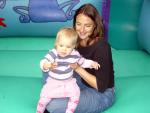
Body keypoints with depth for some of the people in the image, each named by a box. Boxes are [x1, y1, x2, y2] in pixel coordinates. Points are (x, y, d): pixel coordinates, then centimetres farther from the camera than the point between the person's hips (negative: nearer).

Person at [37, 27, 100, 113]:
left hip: (68, 82, 2)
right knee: (45, 95, -16)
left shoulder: (75, 54, -9)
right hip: (53, 81, -2)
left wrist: (92, 63, -3)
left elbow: (82, 62, 11)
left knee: (75, 93, -17)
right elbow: (43, 62, -35)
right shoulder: (53, 53, -20)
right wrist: (47, 65, -57)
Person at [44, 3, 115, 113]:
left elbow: (101, 86, -23)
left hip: (102, 94, -7)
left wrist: (78, 68, -28)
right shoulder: (76, 39, -7)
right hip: (83, 82, 7)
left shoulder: (101, 47, -26)